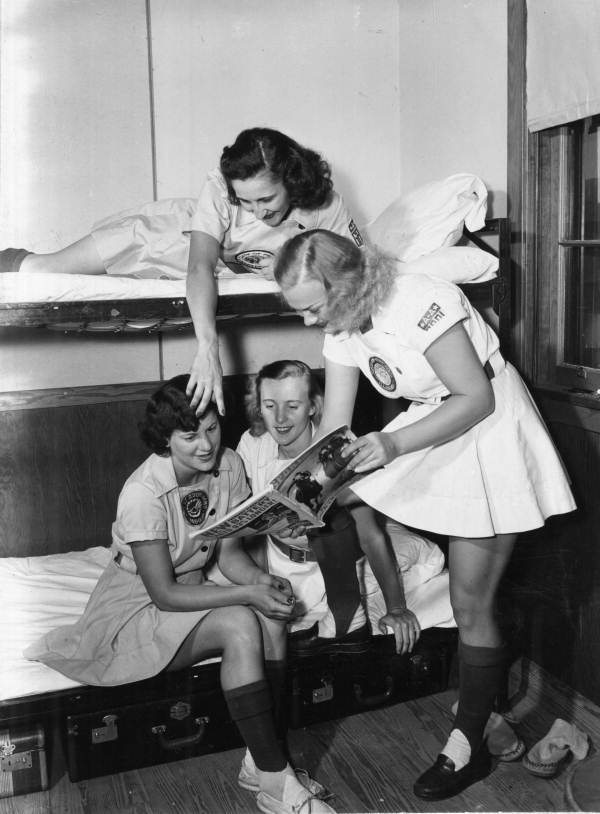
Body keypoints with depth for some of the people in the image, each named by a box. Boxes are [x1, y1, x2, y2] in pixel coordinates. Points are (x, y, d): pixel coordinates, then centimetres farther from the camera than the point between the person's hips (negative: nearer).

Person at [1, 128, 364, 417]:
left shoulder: (325, 207, -29)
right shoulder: (220, 188, -36)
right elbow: (200, 267, -44)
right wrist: (208, 347, -58)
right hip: (174, 232, -2)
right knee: (36, 270, -8)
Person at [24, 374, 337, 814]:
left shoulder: (229, 465, -9)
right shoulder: (144, 493, -27)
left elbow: (229, 552, -1)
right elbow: (164, 594, -24)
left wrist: (262, 579, -22)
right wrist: (246, 593, -30)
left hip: (192, 591, 6)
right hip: (138, 609, -6)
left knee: (272, 616, -22)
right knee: (241, 624, -30)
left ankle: (260, 762, -9)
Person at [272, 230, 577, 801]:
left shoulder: (418, 302, -28)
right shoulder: (341, 326, -4)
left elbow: (477, 399, -26)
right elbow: (334, 430, -3)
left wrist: (393, 444, -36)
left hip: (490, 432, -8)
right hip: (430, 430, 8)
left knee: (471, 607, -4)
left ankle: (468, 748, 13)